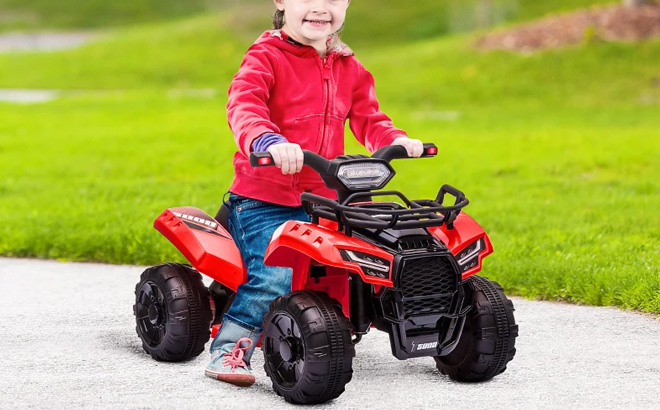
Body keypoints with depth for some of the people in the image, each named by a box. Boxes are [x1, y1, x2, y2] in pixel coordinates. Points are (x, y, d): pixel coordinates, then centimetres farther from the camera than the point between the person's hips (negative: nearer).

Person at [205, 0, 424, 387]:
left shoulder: (349, 69, 14)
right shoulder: (266, 58, -7)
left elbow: (368, 120, 15)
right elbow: (244, 107, -23)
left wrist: (396, 140, -8)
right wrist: (269, 142, -44)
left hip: (323, 200, 6)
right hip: (263, 199, -6)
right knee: (275, 275, -23)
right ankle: (230, 348, -9)